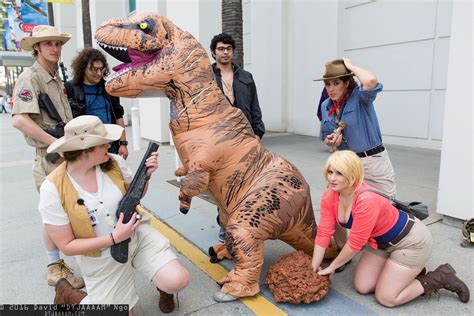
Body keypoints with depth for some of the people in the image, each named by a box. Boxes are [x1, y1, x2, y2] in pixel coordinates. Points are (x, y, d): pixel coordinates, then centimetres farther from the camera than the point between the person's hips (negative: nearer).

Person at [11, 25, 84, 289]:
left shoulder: (57, 79, 15)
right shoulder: (30, 78, -11)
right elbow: (20, 120, -23)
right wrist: (56, 142, -22)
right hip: (51, 158, -8)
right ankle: (56, 269, 16)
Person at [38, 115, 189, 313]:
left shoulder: (114, 162, -11)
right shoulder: (52, 188, -20)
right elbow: (67, 246, -15)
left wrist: (146, 174, -13)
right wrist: (114, 238, -24)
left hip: (137, 235, 3)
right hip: (102, 257, -2)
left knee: (177, 282, -15)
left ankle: (161, 284, 23)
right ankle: (67, 292, 27)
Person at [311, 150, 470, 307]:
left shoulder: (366, 200, -37)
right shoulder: (329, 197, -14)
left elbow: (355, 243, -27)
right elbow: (323, 233, -10)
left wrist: (332, 267, -12)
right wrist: (313, 269, -9)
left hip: (411, 240, -7)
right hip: (382, 241, 7)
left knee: (386, 298, -3)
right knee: (362, 287, 4)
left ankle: (441, 278, 14)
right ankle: (410, 270, 23)